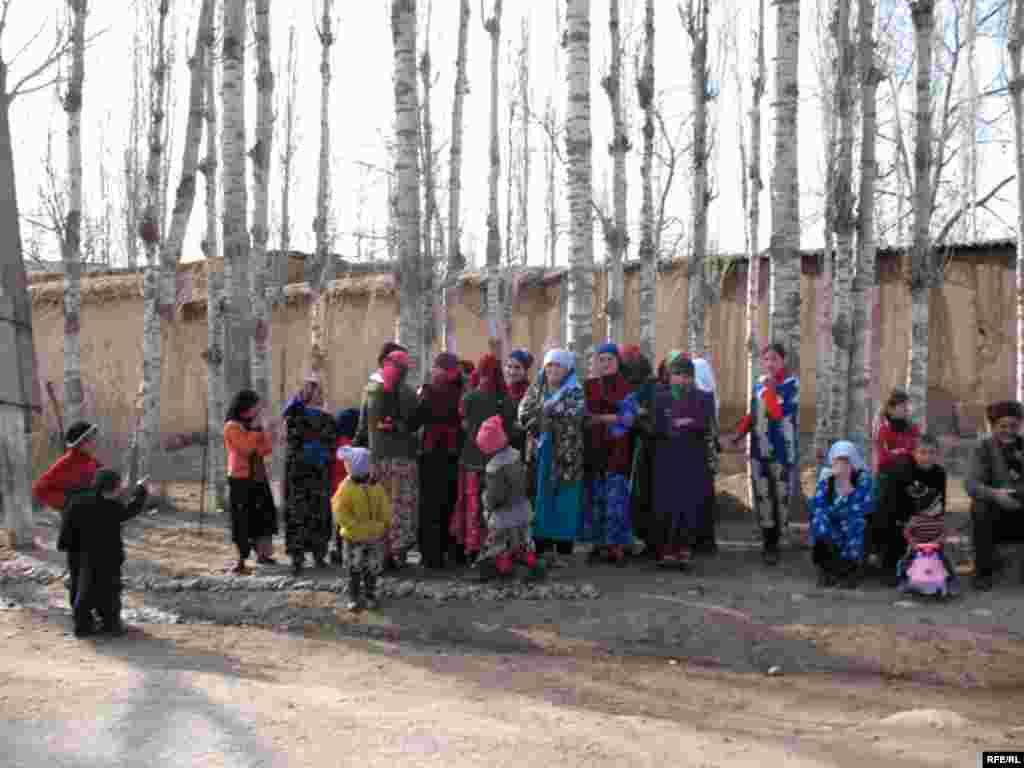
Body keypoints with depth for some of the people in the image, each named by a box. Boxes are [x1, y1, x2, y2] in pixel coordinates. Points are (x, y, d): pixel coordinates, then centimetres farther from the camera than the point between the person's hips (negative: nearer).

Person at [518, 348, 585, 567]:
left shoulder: (575, 391, 0)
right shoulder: (536, 389, 10)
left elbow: (574, 414, -18)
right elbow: (524, 415, -2)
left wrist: (545, 410, -14)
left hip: (566, 453, -3)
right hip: (541, 453, 3)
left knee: (563, 501, 0)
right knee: (540, 499, 3)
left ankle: (562, 550, 8)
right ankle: (541, 546, 12)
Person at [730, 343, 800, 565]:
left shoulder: (791, 384, -9)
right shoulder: (759, 383, 7)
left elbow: (778, 413, -22)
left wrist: (770, 387, -20)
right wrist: (740, 432, 10)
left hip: (782, 450, -4)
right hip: (759, 449, 4)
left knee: (781, 495, 2)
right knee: (762, 495, 3)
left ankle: (775, 541, 15)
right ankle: (768, 543, 12)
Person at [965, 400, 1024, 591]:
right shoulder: (984, 447, -5)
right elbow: (972, 484, -19)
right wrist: (994, 494, -37)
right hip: (995, 514, -1)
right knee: (980, 507, -31)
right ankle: (983, 572, -18)